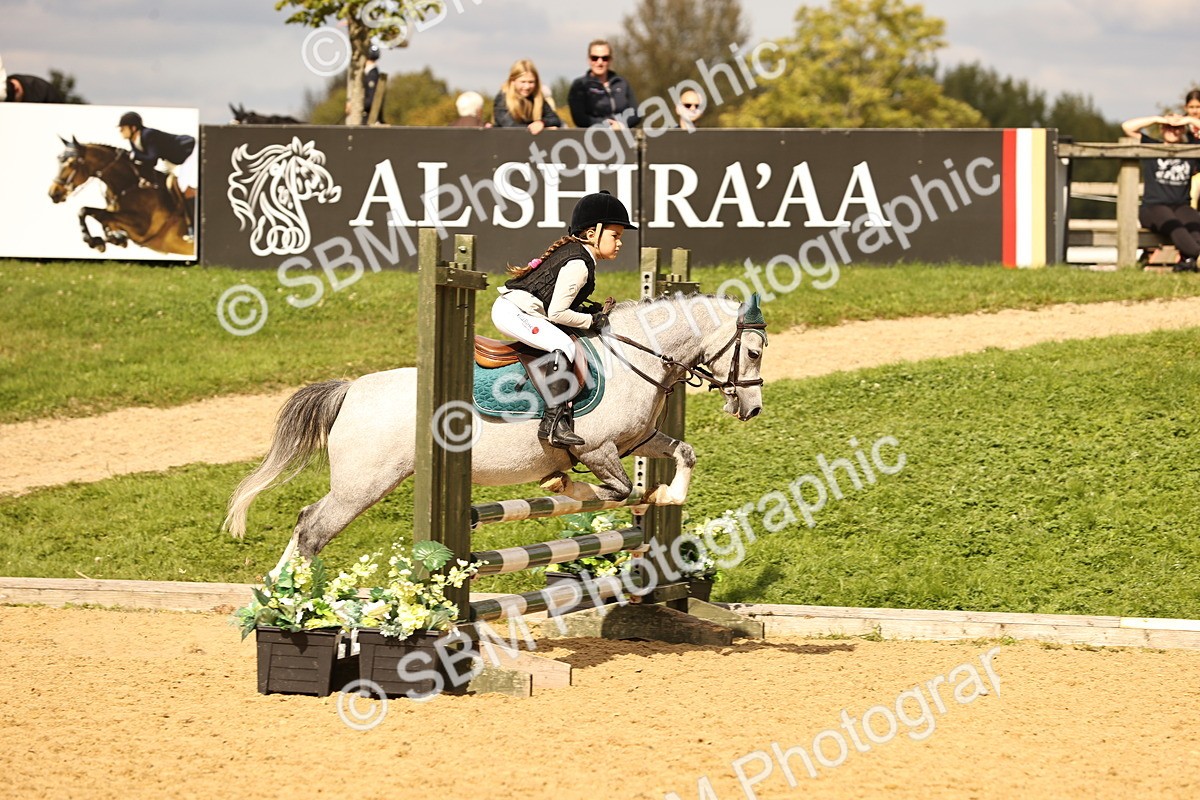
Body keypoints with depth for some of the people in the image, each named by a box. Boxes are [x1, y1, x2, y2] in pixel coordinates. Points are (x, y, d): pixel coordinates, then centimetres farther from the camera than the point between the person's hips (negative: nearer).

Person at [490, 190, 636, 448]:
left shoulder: (572, 251, 16)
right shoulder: (579, 265, -16)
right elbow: (557, 313, -18)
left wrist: (588, 310, 8)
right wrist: (591, 321, -7)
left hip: (511, 307, 11)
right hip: (513, 311, -11)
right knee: (562, 345, -26)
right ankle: (554, 421, -31)